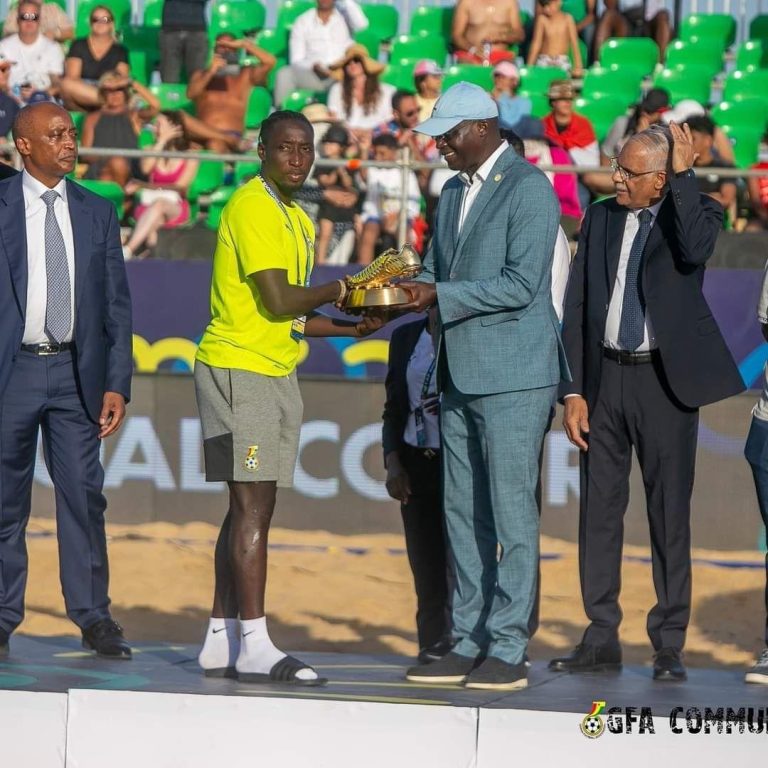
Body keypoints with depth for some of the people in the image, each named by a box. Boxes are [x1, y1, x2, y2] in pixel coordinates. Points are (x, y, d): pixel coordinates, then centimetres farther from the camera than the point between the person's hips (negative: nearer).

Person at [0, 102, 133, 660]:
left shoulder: (97, 212, 10)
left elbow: (117, 303, 10)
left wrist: (117, 384, 2)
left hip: (76, 372, 2)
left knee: (84, 493, -1)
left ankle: (94, 617, 5)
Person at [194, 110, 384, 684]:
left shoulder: (297, 220, 19)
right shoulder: (252, 208, -12)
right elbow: (278, 300, -20)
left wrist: (350, 328, 8)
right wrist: (337, 290, -5)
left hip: (276, 372, 10)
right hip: (239, 368, -10)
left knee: (250, 509, 10)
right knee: (253, 507, -13)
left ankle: (223, 640, 13)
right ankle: (254, 647, -15)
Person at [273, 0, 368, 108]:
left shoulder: (345, 17, 12)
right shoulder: (302, 22, 12)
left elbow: (362, 25, -12)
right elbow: (296, 61, 5)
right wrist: (314, 67, -16)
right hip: (312, 75, 1)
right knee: (285, 74, -29)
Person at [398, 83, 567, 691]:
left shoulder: (528, 188, -10)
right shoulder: (455, 192, 17)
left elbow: (521, 283, -18)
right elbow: (436, 271, 22)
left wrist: (439, 295, -21)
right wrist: (404, 291, 0)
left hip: (514, 377, -9)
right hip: (462, 377, 9)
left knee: (512, 515, -7)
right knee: (464, 516, 10)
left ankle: (508, 651, -5)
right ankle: (468, 646, 14)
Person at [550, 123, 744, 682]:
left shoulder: (695, 210, -2)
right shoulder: (601, 218, 8)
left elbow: (695, 249, -27)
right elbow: (577, 307, 8)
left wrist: (684, 175, -19)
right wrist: (573, 391, 2)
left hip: (665, 379, -4)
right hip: (604, 377, 4)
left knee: (670, 512, 0)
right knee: (599, 510, 6)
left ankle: (670, 645, 5)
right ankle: (601, 640, 13)